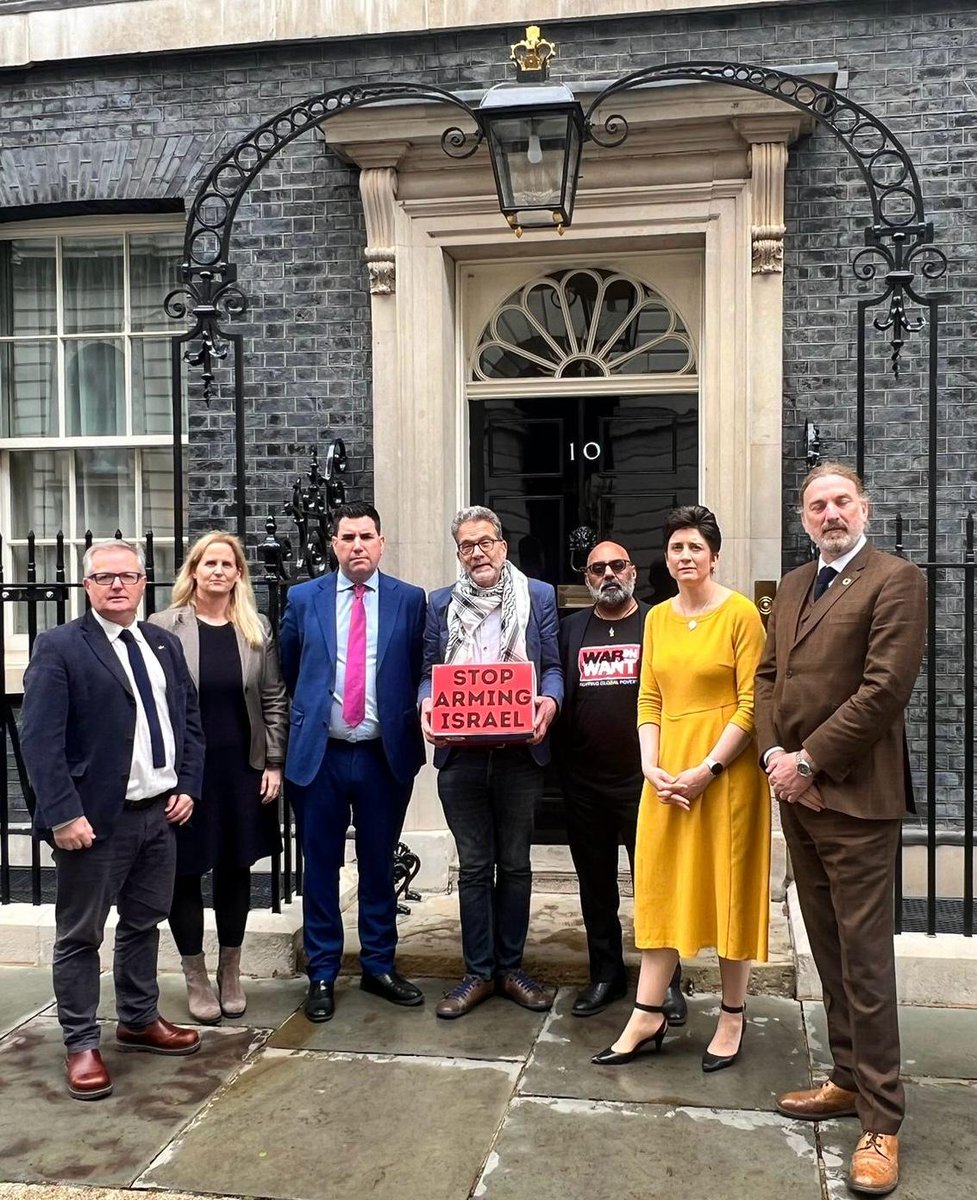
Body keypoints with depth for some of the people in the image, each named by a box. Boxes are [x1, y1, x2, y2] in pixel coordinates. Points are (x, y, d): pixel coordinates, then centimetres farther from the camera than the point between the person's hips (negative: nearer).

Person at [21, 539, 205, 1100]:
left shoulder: (165, 644, 10)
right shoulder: (58, 648, -8)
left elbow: (190, 720, 14)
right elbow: (41, 740, -14)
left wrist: (188, 786, 4)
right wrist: (63, 814, -19)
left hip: (162, 813, 6)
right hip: (97, 819, -6)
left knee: (144, 924, 19)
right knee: (80, 935, 6)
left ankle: (140, 1021, 35)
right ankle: (82, 1045, 19)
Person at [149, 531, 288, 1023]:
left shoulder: (256, 628, 4)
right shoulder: (164, 626, -5)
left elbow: (274, 699, 6)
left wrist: (274, 763, 1)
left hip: (242, 769, 3)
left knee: (236, 870, 12)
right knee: (185, 872, 8)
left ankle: (230, 973, 30)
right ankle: (196, 979, 25)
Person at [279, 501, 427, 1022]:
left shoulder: (409, 600, 0)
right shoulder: (303, 598, 2)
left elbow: (419, 673, 7)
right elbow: (288, 669, 14)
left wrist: (407, 724, 0)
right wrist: (311, 712, 11)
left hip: (385, 755, 0)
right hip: (318, 754, 0)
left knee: (379, 866, 12)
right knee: (321, 867, 8)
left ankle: (379, 966, 28)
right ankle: (322, 975, 21)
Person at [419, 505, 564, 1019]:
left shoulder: (538, 596, 4)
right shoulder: (441, 603, 9)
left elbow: (552, 666, 2)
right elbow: (430, 672, 9)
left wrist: (549, 701, -18)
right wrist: (426, 704, -12)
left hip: (520, 751, -1)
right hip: (460, 754, 1)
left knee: (515, 864, 10)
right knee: (473, 867, 9)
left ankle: (510, 969, 24)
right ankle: (478, 973, 20)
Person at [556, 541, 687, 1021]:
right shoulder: (570, 629, 11)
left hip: (643, 781, -3)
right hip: (584, 783, 4)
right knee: (596, 886, 14)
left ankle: (666, 980, 17)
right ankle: (605, 974, 28)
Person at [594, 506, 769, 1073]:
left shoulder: (740, 613, -7)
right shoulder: (658, 618, 10)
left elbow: (751, 704, -11)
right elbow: (649, 699, 10)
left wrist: (707, 770, -16)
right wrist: (652, 767, -3)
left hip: (727, 768, -5)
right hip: (668, 771, 5)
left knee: (727, 887, 5)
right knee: (661, 886, 7)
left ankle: (733, 1016, 20)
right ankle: (649, 1016, 15)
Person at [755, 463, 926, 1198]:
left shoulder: (895, 580, -9)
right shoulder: (792, 587, 15)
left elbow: (883, 691, -17)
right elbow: (769, 678, 14)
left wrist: (808, 761, -15)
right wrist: (775, 755, -2)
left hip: (854, 795, -7)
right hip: (797, 793, 7)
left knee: (864, 958, -2)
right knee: (829, 951, 15)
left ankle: (881, 1121, 8)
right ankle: (849, 1079, 28)